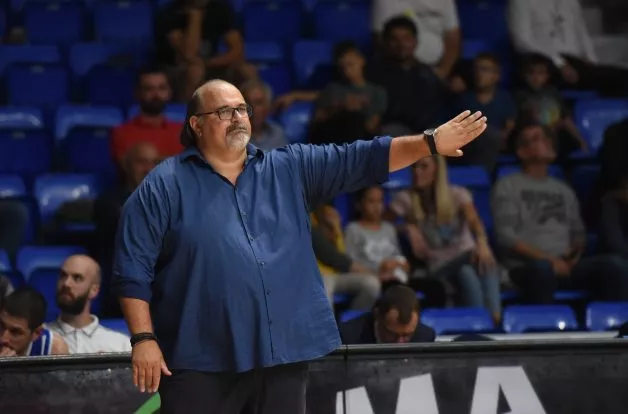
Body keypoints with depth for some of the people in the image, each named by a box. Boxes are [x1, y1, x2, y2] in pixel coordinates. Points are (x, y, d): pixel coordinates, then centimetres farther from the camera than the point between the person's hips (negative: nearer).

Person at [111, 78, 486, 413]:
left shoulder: (289, 170, 12)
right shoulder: (165, 187, 1)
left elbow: (360, 160, 7)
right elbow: (133, 270, -2)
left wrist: (431, 144, -3)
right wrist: (143, 339, -10)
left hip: (283, 354, 4)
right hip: (201, 362, -4)